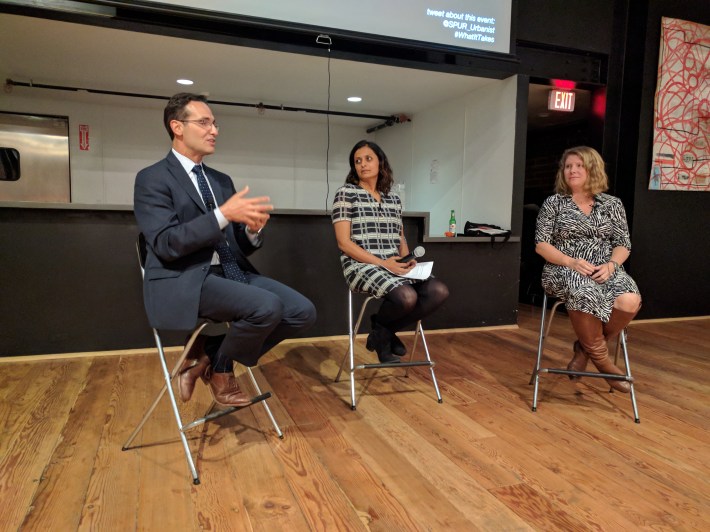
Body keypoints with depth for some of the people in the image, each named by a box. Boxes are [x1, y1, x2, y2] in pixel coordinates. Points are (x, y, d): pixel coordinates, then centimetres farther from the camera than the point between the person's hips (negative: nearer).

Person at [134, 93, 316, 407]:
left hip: (230, 274, 7)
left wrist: (252, 230, -8)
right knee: (267, 306, -30)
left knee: (302, 312, -9)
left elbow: (241, 248, 16)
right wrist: (223, 214, -23)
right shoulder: (153, 179, -3)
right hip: (183, 282, -7)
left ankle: (209, 353, 5)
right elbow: (165, 243, -17)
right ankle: (220, 367, 2)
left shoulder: (222, 180, 18)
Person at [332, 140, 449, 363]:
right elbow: (344, 243, -9)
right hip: (361, 266, -6)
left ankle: (385, 330, 2)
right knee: (407, 297, -33)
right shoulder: (346, 193, -2)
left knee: (439, 291, -18)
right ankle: (380, 328, 4)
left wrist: (407, 258, -4)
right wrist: (382, 263, -17)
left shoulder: (394, 199, 15)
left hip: (394, 266, 6)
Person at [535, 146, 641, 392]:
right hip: (564, 269, -3)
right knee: (585, 293, -38)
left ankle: (585, 347, -5)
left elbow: (623, 244, 9)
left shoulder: (612, 204, 12)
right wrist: (571, 262, -17)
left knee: (630, 300, -30)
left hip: (605, 270, 3)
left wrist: (611, 265, -13)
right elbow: (541, 244, -1)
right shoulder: (554, 203, 5)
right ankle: (601, 359, -15)